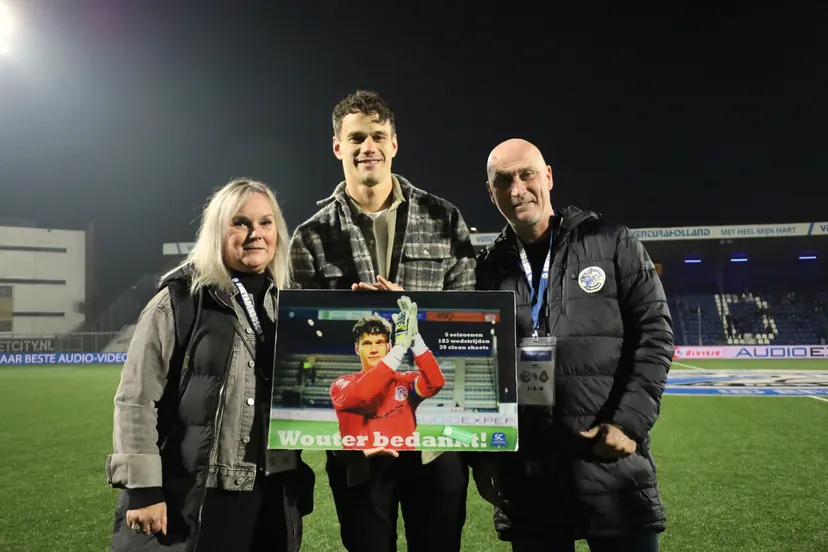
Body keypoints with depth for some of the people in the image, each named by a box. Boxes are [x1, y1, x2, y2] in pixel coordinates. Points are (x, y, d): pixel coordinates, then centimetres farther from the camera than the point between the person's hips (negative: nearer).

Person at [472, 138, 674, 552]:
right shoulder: (488, 268, 8)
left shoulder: (611, 243, 1)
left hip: (611, 460, -2)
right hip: (523, 473, 2)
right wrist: (480, 451, 4)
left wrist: (630, 423, -11)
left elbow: (654, 333, -1)